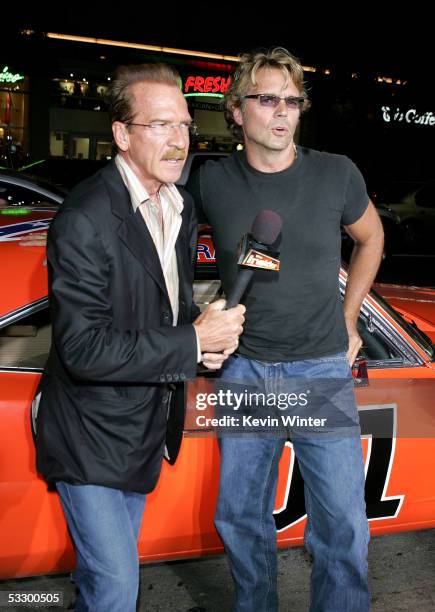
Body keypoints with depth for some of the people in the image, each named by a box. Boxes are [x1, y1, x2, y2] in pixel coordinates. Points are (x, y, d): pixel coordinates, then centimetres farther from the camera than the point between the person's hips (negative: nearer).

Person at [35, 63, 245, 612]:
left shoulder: (181, 208, 2)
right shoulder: (85, 220, -25)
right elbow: (84, 350, -28)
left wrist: (208, 330, -8)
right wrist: (193, 343, -26)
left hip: (145, 426, 8)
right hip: (91, 437, -7)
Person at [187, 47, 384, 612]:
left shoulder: (337, 174, -5)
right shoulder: (211, 181, -4)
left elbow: (371, 237, 14)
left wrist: (348, 321, 10)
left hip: (322, 371, -1)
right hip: (244, 372, 1)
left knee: (342, 524, 2)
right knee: (241, 518, 13)